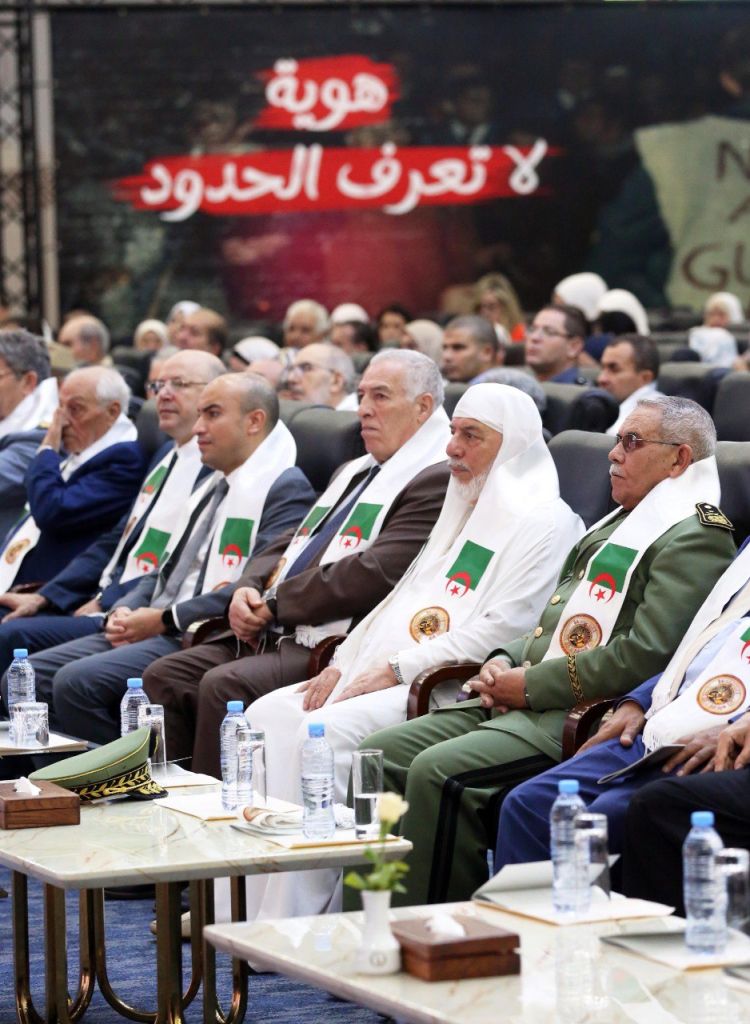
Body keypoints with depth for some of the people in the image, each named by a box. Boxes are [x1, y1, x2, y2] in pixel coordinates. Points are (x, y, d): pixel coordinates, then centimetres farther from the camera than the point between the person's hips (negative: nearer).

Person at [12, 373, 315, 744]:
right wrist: (125, 609, 6)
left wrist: (165, 619, -15)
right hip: (152, 629, 9)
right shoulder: (212, 487, 25)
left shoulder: (286, 490, -7)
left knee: (78, 682, -27)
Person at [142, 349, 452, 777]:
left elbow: (375, 575, -18)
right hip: (272, 634, 10)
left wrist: (275, 605, -10)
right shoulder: (354, 472, 25)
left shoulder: (436, 481, -7)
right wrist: (249, 592, 1)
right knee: (164, 677, -5)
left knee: (224, 686, -29)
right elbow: (285, 548, 24)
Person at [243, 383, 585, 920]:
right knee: (269, 715, -9)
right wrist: (342, 665, 10)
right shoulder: (464, 514, 25)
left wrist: (398, 669, -16)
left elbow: (502, 632, -15)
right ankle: (244, 902, -12)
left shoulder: (545, 523, -6)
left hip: (450, 691, -9)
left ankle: (291, 925, -23)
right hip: (381, 677, 9)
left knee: (325, 732, -28)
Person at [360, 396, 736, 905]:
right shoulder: (613, 527, 26)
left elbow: (645, 655, -19)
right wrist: (504, 663, 8)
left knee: (439, 772, -29)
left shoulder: (695, 539, -7)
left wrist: (530, 686, -14)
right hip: (521, 703, 10)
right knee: (380, 755, -4)